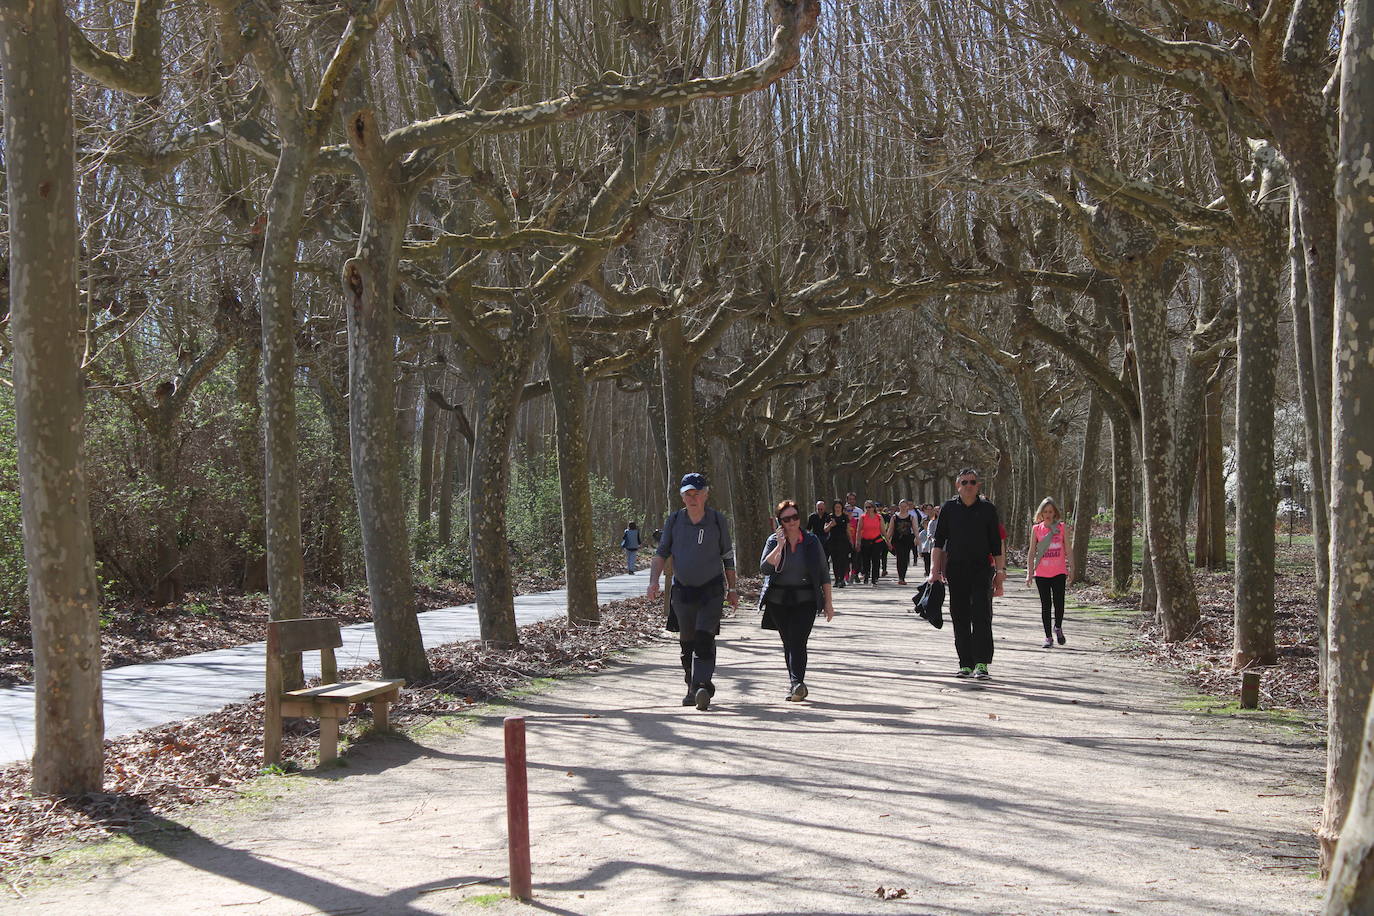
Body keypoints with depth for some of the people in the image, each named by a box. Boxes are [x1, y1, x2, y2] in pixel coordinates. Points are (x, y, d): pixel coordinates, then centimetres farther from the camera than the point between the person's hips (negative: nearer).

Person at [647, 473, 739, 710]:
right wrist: (654, 581, -14)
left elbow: (728, 557, 7)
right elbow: (661, 553, 1)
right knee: (687, 643, 10)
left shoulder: (718, 521, -2)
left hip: (711, 591, -3)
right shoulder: (674, 521, 0)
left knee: (704, 640, -17)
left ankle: (703, 688, -25)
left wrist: (732, 589, 10)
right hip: (682, 591, 3)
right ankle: (692, 688, 24)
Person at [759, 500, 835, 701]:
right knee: (788, 643, 7)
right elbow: (765, 569, -11)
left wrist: (828, 602, 5)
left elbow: (824, 573, 8)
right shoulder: (774, 541, 2)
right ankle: (796, 685, 16)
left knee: (798, 641, -16)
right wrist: (779, 546, -18)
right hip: (778, 601, 2)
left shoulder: (812, 541, 3)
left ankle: (797, 683, -24)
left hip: (805, 601, -2)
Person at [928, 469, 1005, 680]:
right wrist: (935, 569, -5)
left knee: (982, 616, -11)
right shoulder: (949, 508, 6)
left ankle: (981, 664, -12)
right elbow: (938, 541, 5)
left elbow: (996, 546, 7)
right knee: (960, 618, 4)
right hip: (955, 569, 2)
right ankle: (966, 664, 11)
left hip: (981, 569, -2)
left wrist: (1000, 573, 2)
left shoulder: (988, 509, 5)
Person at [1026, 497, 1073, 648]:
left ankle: (1058, 628, 22)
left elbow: (1068, 549, 6)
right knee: (1045, 604, 2)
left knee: (1059, 602, -7)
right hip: (1041, 573, 1)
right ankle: (1048, 637, 10)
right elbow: (1032, 552, 6)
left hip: (1059, 572, -1)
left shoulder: (1062, 527, 2)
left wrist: (1071, 568, 3)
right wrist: (1029, 573, 2)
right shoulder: (1036, 529, 4)